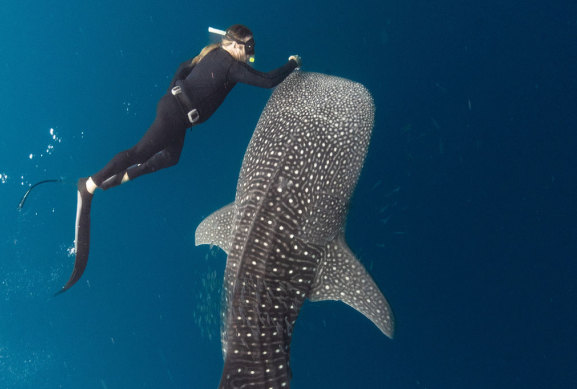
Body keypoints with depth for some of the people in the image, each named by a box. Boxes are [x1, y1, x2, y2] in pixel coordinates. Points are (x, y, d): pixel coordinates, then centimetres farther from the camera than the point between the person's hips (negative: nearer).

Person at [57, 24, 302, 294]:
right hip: (176, 113, -10)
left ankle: (122, 176, 24)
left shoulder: (214, 54, 13)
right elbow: (268, 81, -16)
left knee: (171, 157, 22)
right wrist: (292, 63, -2)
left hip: (172, 103, 10)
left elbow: (184, 68, 24)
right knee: (141, 152, -5)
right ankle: (89, 185, 0)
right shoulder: (231, 65, -14)